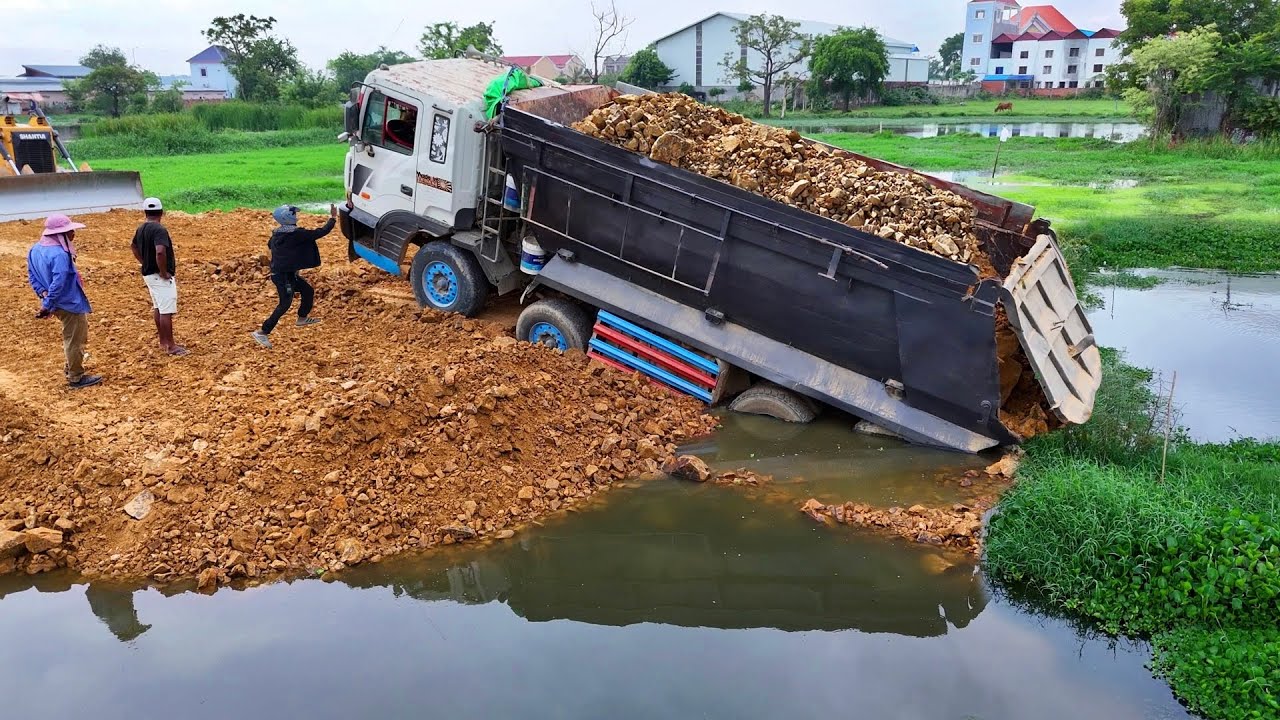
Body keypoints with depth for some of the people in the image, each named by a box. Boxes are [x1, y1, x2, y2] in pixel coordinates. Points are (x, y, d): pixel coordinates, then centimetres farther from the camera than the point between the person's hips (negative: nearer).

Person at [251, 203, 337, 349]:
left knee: (308, 291, 21)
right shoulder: (297, 234, -20)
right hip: (284, 276, -9)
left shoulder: (277, 233, 6)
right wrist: (333, 218, -6)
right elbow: (320, 233, -17)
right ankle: (263, 332, -8)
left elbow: (270, 245, 28)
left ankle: (302, 318, 39)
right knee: (285, 304, -7)